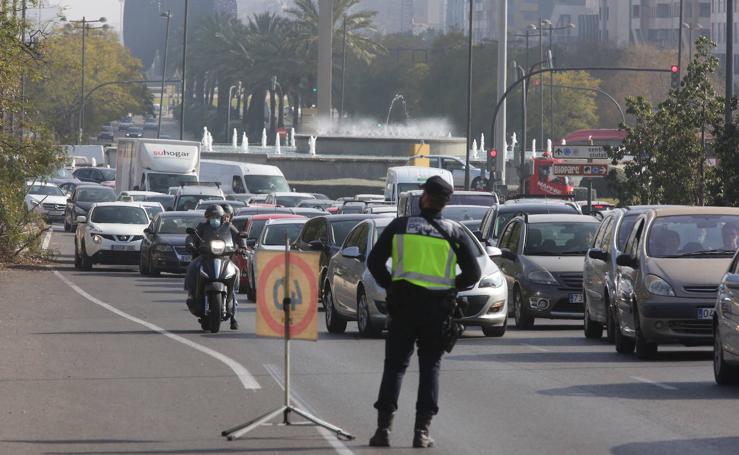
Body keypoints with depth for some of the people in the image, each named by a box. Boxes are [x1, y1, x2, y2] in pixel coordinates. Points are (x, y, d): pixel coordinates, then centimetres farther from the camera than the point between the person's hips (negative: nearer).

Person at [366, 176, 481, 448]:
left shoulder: (399, 226, 2)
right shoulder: (454, 233, 3)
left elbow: (374, 262, 2)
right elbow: (473, 274, 2)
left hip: (403, 306, 0)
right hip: (438, 310, 0)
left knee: (394, 366, 5)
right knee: (430, 367, 8)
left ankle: (384, 426, -4)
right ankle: (422, 430, 0)